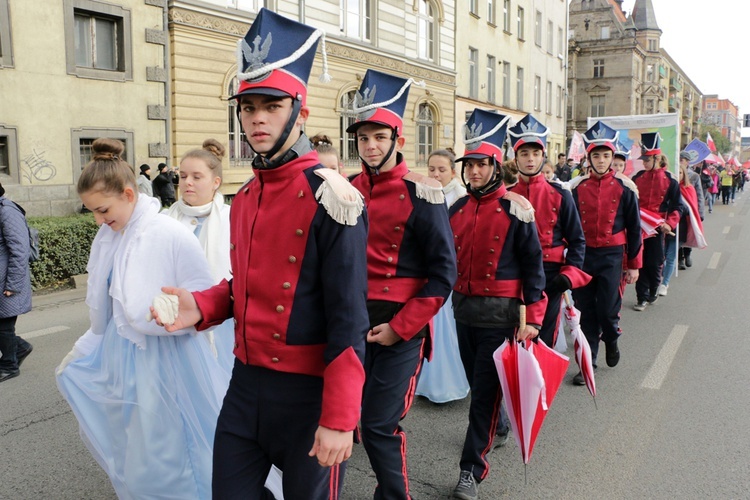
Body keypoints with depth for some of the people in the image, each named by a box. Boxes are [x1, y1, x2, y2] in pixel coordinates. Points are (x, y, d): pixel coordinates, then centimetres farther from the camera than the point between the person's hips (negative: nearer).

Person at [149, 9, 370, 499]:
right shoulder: (244, 198, 6)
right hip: (246, 383, 7)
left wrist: (339, 418, -18)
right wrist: (202, 306, -2)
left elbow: (349, 320, -19)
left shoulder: (333, 198, -17)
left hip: (309, 390, -6)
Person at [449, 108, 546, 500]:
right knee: (477, 384, 17)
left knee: (485, 391, 0)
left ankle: (471, 469, 11)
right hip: (464, 309, 5)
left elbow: (533, 265, -6)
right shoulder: (457, 209, 7)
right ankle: (494, 427, 43)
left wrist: (532, 317, -9)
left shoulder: (515, 209, -8)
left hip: (499, 313, -5)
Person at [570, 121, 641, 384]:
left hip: (611, 256, -1)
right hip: (582, 255, 2)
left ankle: (611, 340, 30)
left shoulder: (624, 187, -2)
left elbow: (634, 228, 3)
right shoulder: (576, 187, 1)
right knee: (587, 311, 7)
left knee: (608, 310, -3)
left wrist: (633, 265, 3)